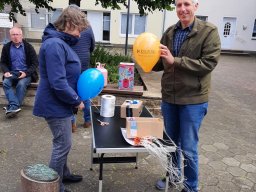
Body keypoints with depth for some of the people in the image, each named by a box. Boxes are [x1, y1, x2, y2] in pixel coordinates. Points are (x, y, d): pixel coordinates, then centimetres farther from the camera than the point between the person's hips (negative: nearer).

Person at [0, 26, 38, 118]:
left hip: (26, 74, -2)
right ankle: (15, 106, -39)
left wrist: (26, 73, -18)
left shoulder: (28, 47, -3)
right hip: (12, 73, 3)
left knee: (21, 84, -33)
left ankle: (11, 106, -28)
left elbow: (35, 63, -3)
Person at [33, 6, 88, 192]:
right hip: (56, 105, -10)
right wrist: (77, 101, -17)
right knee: (63, 145, 2)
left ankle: (64, 174, 41)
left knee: (62, 143, 22)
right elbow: (58, 83, -28)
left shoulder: (61, 42, 10)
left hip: (61, 103, 10)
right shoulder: (54, 45, -24)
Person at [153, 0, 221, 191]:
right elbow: (162, 63, 9)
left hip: (193, 100, -4)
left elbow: (209, 63, -18)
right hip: (169, 97, 5)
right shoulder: (170, 32, 4)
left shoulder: (209, 31, -9)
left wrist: (175, 60, -24)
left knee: (188, 149, 5)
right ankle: (172, 174, 43)